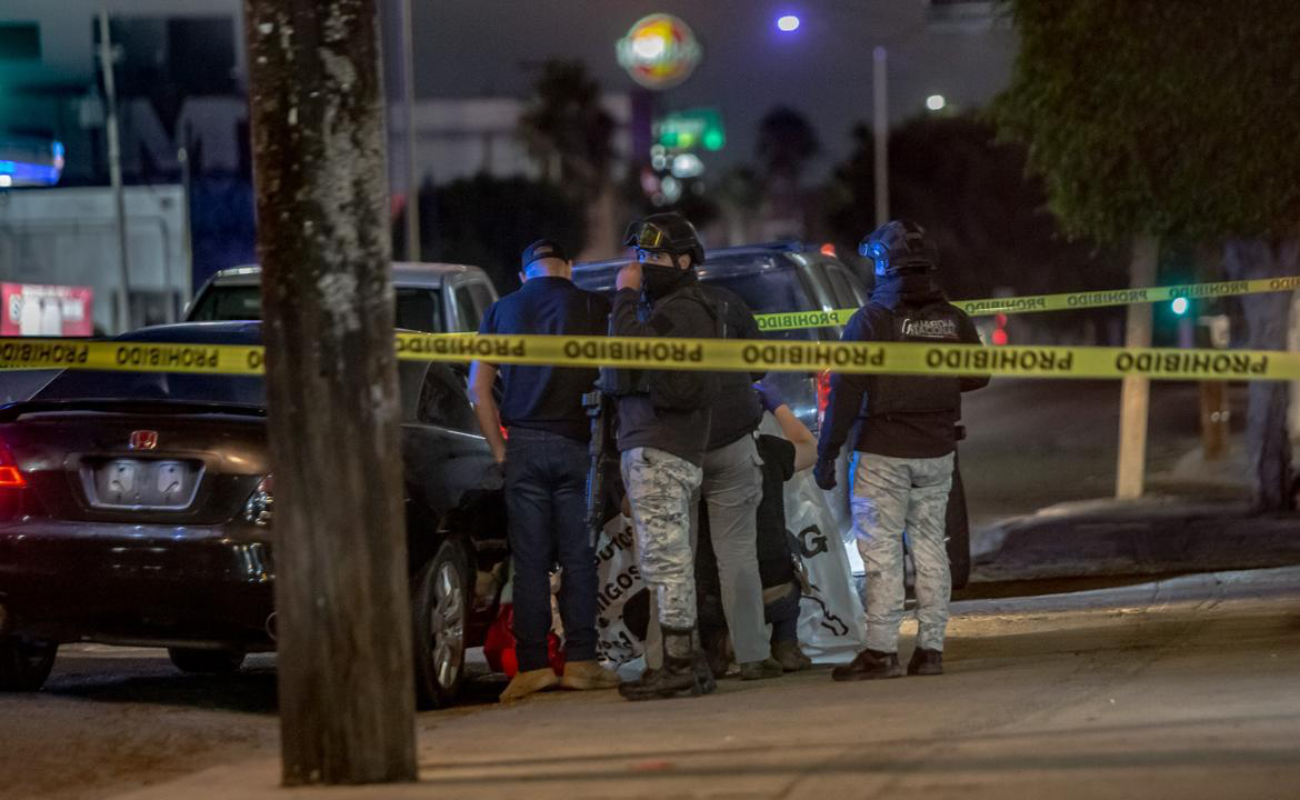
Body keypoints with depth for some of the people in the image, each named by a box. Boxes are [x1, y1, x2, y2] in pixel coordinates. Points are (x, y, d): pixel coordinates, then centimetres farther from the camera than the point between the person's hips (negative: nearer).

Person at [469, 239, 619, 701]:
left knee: (530, 561, 3)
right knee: (579, 558, 4)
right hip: (576, 444, -2)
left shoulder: (501, 311, 9)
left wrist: (499, 450, 6)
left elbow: (479, 389, 6)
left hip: (523, 445, 2)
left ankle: (532, 666, 0)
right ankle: (579, 660, 1)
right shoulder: (593, 308, 2)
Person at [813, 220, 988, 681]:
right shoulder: (952, 320, 4)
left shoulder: (872, 320, -10)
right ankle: (931, 648, 10)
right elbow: (976, 376, 13)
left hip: (884, 452, -5)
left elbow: (846, 391, -13)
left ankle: (881, 650, -7)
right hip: (937, 451, 5)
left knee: (881, 548, -3)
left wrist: (827, 453, -9)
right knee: (929, 543, 11)